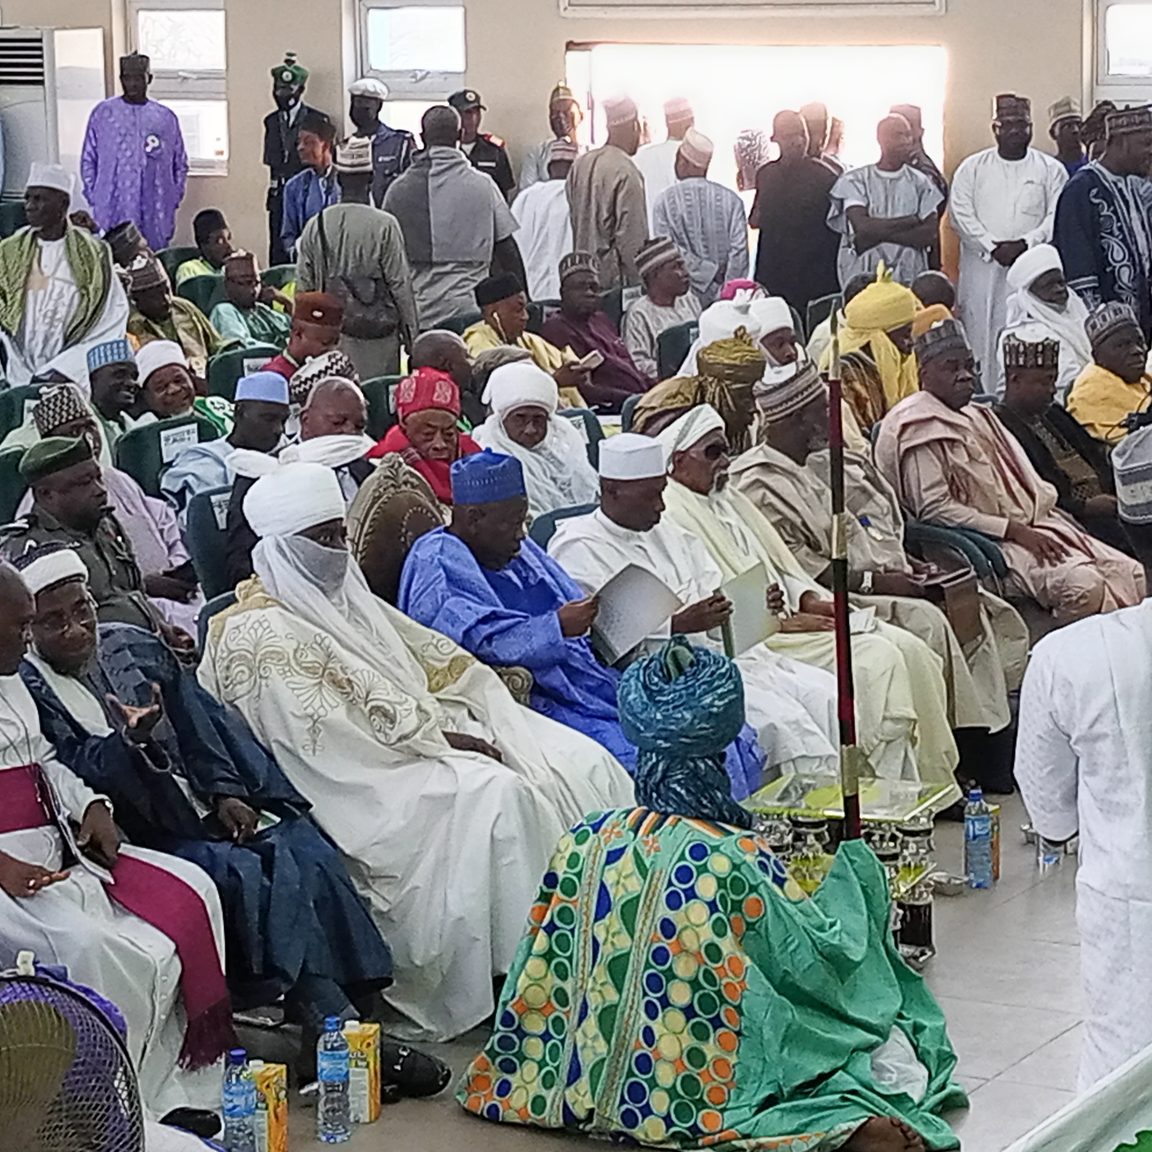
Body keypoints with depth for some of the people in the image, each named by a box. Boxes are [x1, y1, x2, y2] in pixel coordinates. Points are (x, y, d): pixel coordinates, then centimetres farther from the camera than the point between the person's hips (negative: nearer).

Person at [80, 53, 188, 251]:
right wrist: (93, 197, 1)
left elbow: (180, 164, 16)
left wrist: (174, 198, 6)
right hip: (113, 212, -2)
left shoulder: (166, 117, 10)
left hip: (156, 213, 2)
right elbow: (88, 160, 9)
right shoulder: (103, 113, 6)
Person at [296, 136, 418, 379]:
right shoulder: (384, 225, -10)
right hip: (376, 332, -3)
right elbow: (400, 283, -7)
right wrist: (411, 332, 3)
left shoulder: (315, 226, 1)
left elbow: (304, 286, 6)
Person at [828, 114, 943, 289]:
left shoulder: (920, 183, 10)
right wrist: (911, 221, -3)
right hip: (863, 274, -2)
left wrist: (880, 233, -9)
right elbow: (862, 227, -10)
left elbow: (930, 234, -1)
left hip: (910, 277, 2)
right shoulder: (855, 180, 4)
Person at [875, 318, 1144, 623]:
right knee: (1084, 585, -31)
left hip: (1033, 526, 9)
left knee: (1131, 573, -5)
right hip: (989, 541, -9)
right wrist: (1013, 530, -17)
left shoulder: (979, 416, 22)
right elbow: (933, 509, -16)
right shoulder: (919, 428, -7)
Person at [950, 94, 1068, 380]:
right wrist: (992, 247, -11)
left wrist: (1024, 244, -14)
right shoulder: (972, 168, 9)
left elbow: (1057, 217, 0)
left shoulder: (1051, 169, 8)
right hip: (982, 269, 1)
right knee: (980, 338, -1)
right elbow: (960, 214, 0)